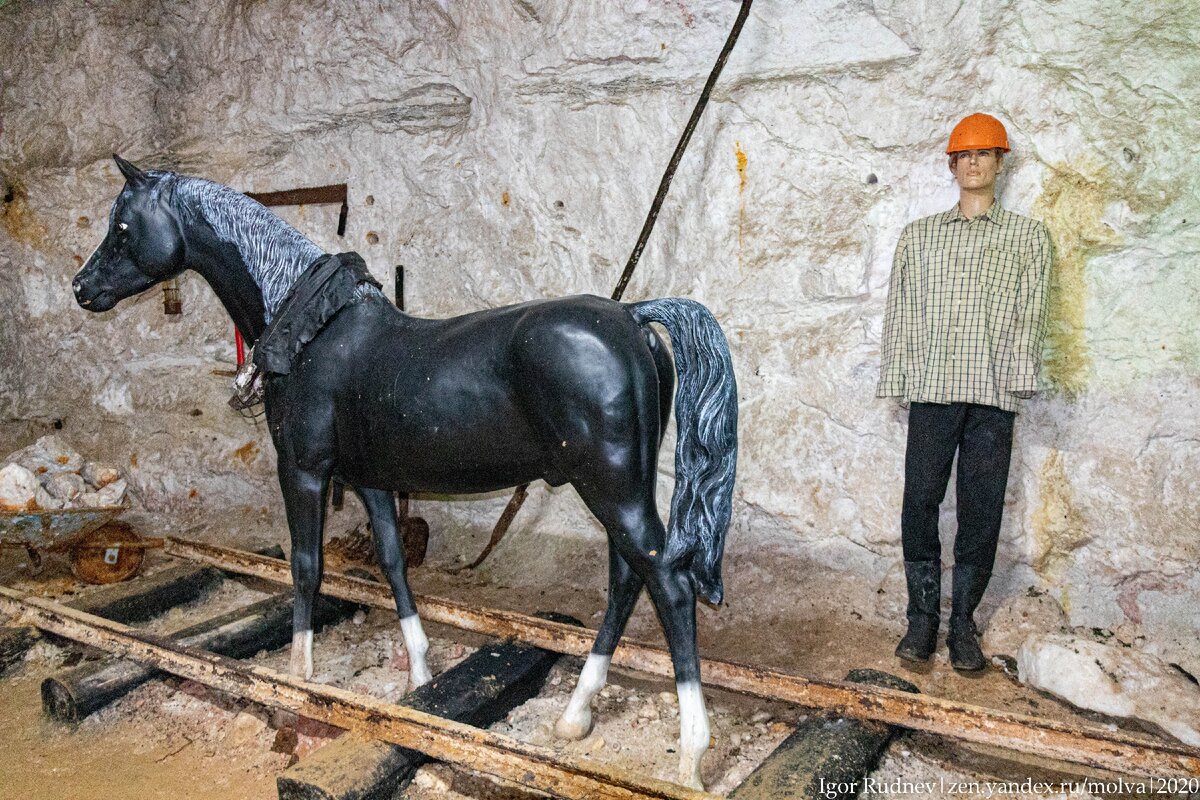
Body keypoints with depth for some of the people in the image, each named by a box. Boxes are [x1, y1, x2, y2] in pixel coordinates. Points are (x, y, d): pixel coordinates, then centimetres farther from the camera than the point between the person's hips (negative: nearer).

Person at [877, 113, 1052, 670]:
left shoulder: (1027, 236, 14)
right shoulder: (918, 236, 17)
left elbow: (1030, 313, 3)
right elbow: (899, 312, 13)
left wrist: (1019, 375, -10)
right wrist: (896, 382, 5)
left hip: (993, 395, -1)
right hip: (931, 391, 1)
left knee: (981, 511, 2)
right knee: (920, 504, -2)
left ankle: (963, 622, 13)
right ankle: (923, 617, 10)